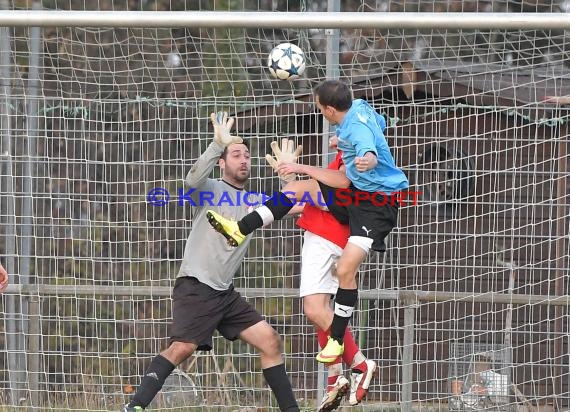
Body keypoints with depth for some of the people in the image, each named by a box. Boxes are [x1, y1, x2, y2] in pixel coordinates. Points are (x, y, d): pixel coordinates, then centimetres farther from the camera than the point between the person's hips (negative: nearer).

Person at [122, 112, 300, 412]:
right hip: (196, 287, -7)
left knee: (270, 341, 2)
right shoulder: (211, 190, -2)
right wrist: (218, 144, -35)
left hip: (225, 293, 7)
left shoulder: (255, 202, 17)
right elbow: (193, 179, -24)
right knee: (182, 348, -23)